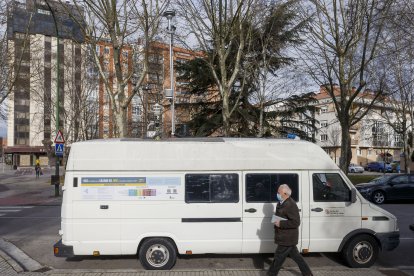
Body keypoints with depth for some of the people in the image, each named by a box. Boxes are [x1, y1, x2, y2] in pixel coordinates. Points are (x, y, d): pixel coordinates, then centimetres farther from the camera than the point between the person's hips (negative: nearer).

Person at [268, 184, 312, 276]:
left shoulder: (291, 205, -23)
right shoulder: (281, 203, 7)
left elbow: (296, 222, -26)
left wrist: (281, 223, -26)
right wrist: (276, 220, 7)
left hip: (286, 238, -10)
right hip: (287, 237, 10)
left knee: (279, 257, 3)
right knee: (295, 255, 19)